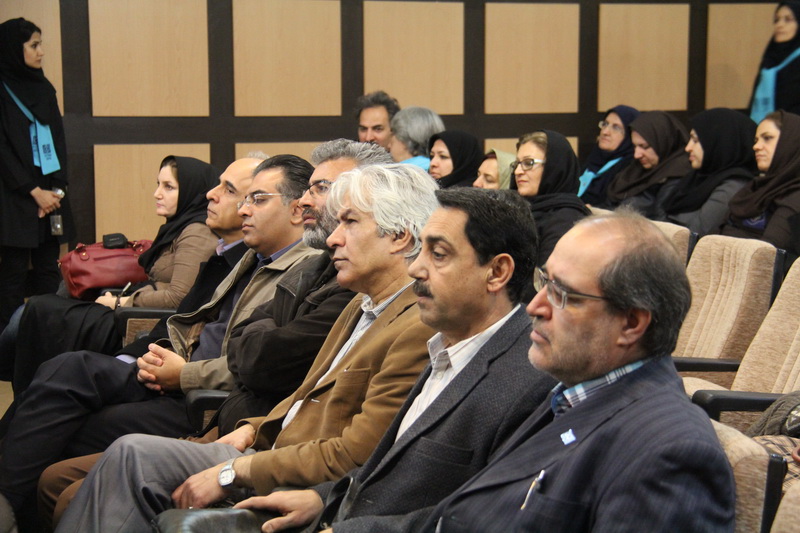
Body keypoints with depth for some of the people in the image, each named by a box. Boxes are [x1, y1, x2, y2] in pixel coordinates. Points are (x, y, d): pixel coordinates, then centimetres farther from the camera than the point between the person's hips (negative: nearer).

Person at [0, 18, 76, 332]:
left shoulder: (44, 88, 13)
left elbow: (58, 141, 11)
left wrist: (57, 188, -2)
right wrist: (34, 191, -12)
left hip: (50, 192, 6)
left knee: (48, 269, 4)